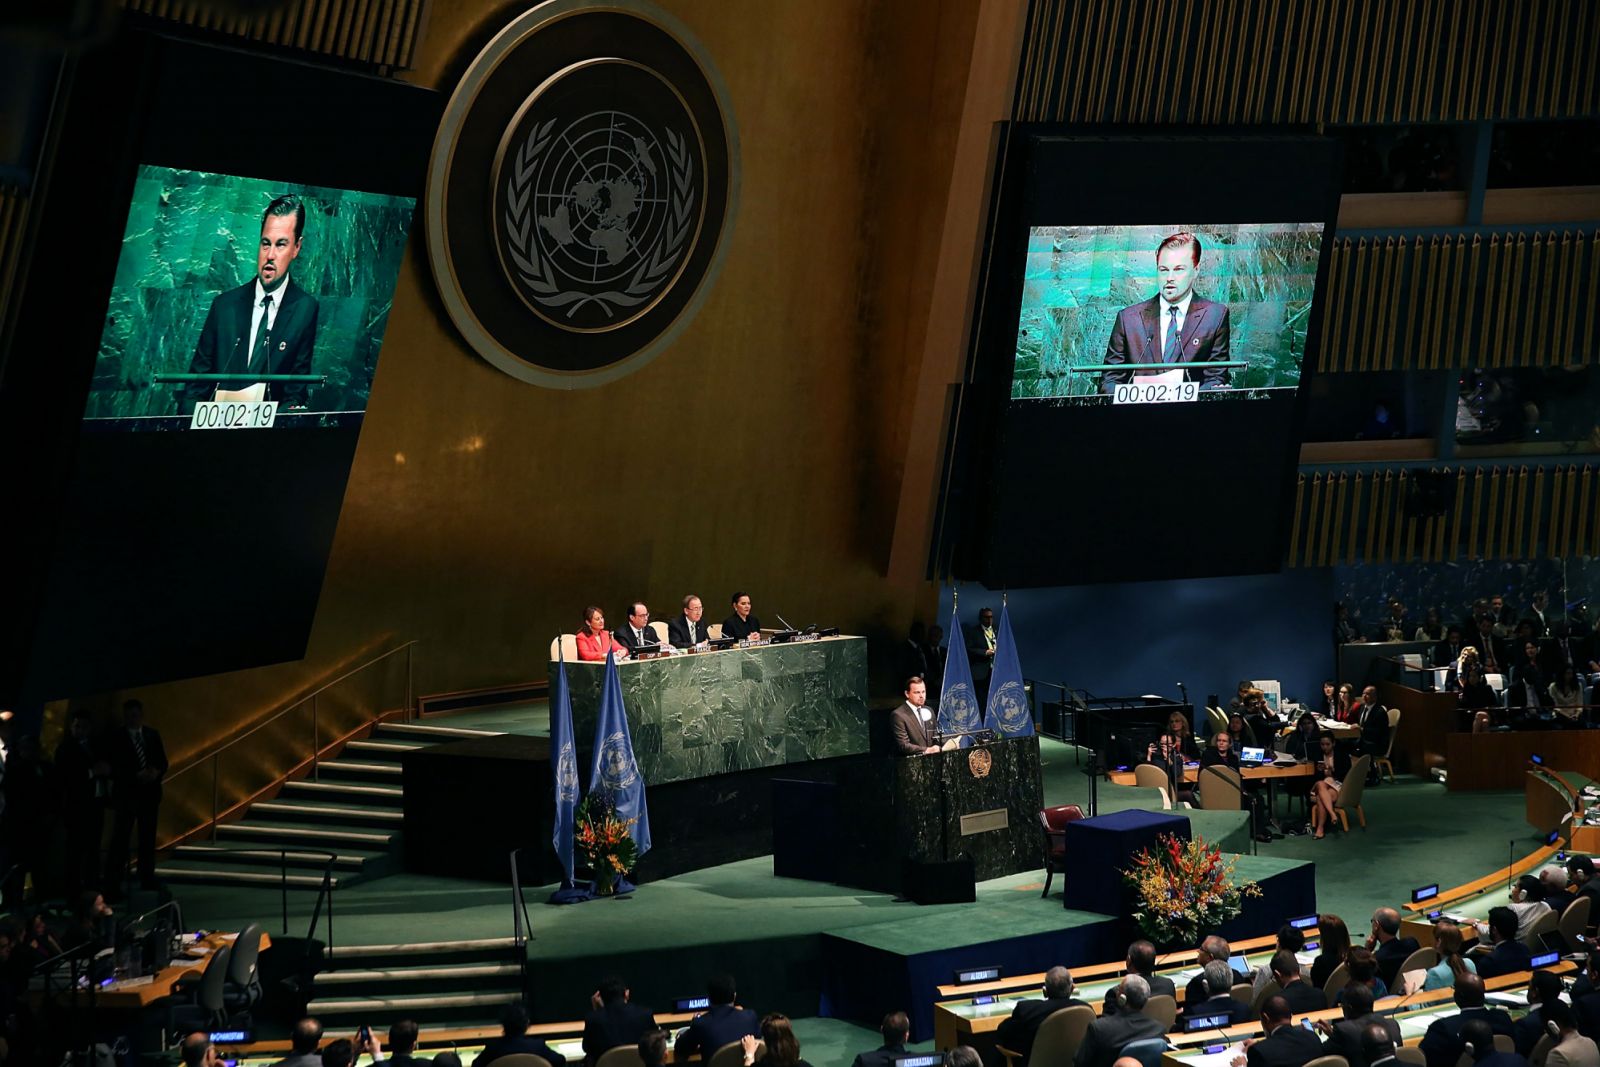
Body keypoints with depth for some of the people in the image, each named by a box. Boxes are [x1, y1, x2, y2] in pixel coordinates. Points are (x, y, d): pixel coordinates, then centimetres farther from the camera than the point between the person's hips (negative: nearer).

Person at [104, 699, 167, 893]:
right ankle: (112, 884, -6)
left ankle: (147, 883, 15)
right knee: (120, 841, -6)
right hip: (126, 795, -4)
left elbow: (163, 762, 9)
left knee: (148, 841, 9)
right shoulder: (116, 739, -4)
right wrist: (136, 776, -20)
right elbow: (112, 769, -9)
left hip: (149, 795, 4)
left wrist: (156, 772, -14)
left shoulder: (152, 735, 8)